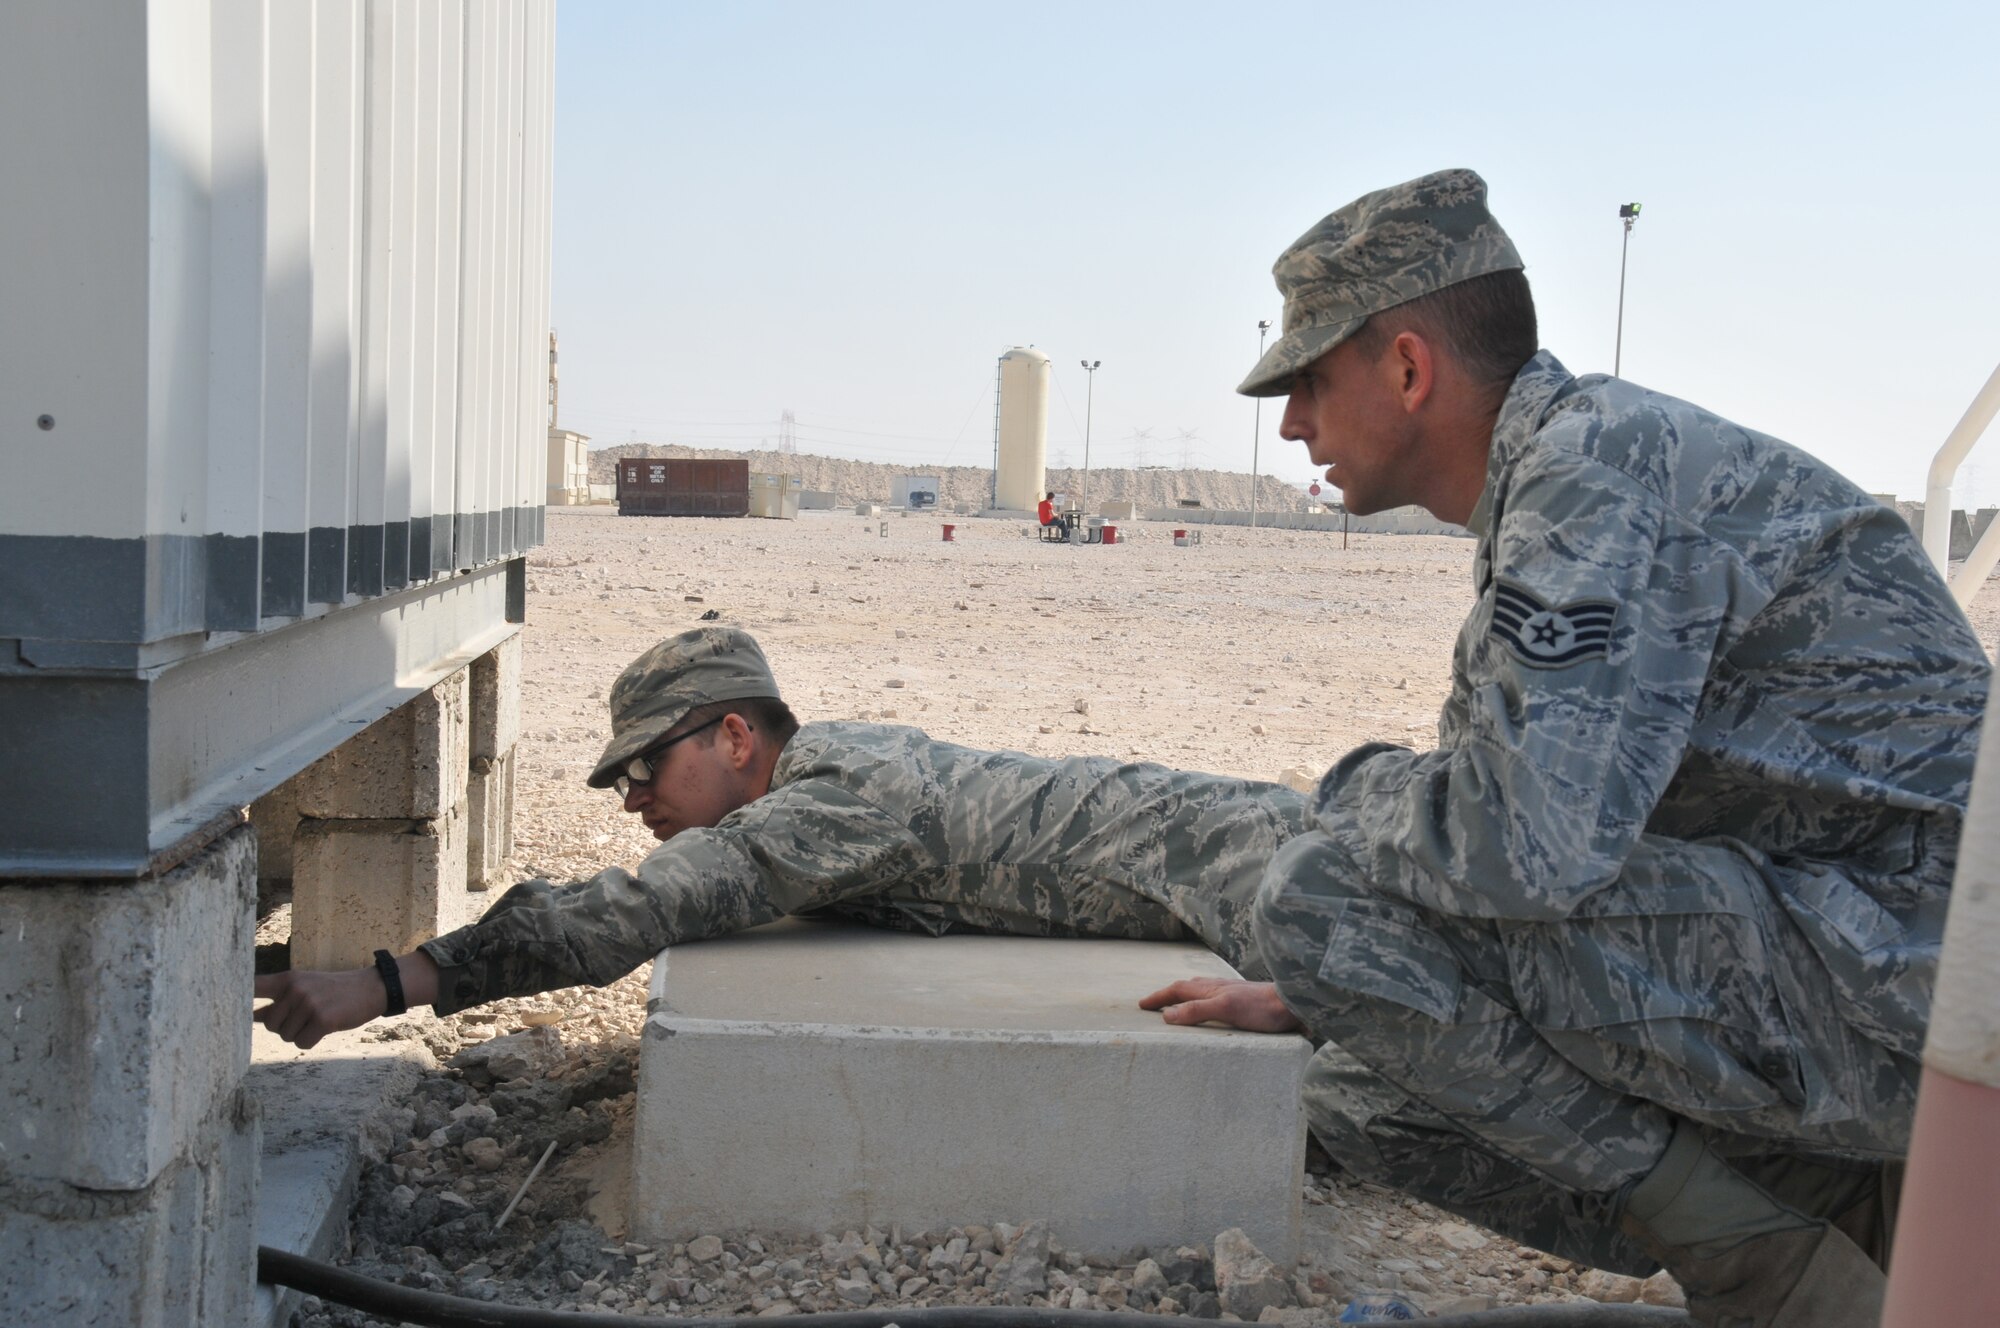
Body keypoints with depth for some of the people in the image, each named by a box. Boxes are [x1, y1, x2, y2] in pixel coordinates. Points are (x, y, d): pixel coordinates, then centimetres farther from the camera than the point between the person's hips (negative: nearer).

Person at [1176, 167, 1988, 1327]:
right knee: (1363, 1091, 8)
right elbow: (1530, 807, 25)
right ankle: (1856, 1216, 7)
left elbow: (1520, 843, -29)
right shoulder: (1549, 486, 16)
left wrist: (1356, 793, -7)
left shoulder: (1598, 461, -17)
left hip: (1899, 972, -10)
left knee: (1326, 894, -18)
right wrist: (1311, 997, 23)